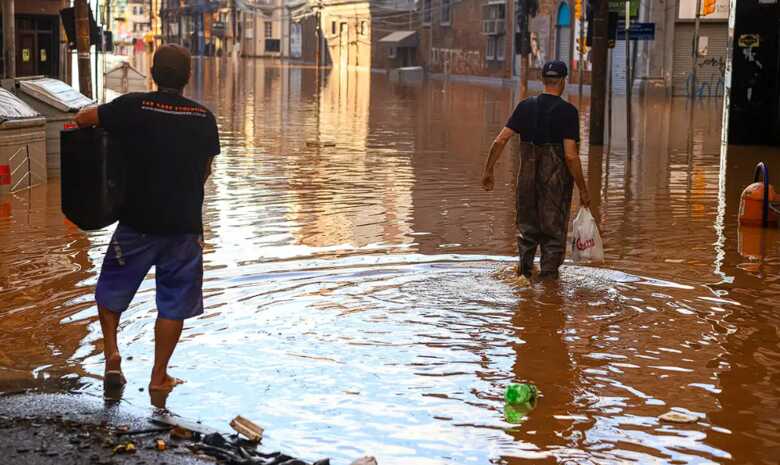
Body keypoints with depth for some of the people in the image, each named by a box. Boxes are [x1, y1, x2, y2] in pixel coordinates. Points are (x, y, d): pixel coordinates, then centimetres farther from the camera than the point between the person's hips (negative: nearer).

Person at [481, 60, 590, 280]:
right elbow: (571, 155, -16)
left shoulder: (525, 106, 1)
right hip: (557, 179, -3)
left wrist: (488, 171, 8)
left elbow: (500, 141, -3)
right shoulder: (567, 111, -11)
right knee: (554, 229, 11)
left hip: (527, 177, 3)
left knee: (527, 226, 21)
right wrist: (583, 190, -9)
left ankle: (525, 264, 11)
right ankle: (549, 273, 14)